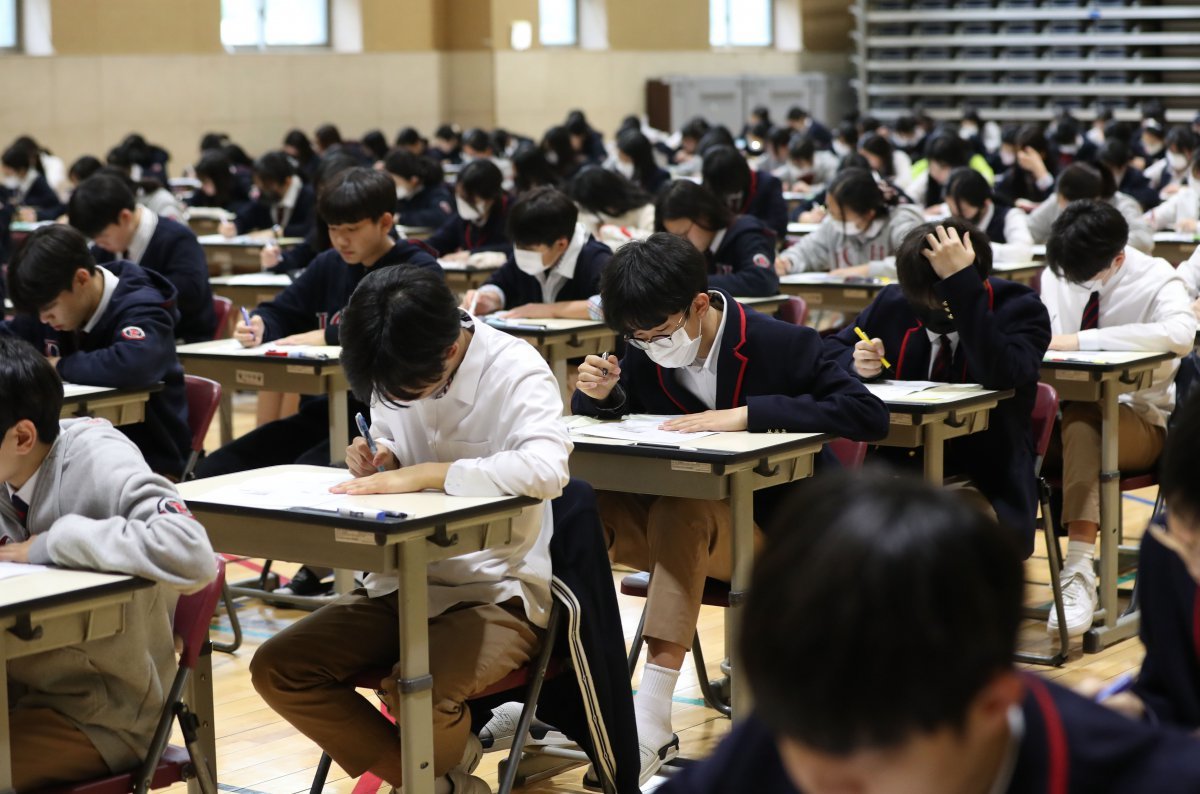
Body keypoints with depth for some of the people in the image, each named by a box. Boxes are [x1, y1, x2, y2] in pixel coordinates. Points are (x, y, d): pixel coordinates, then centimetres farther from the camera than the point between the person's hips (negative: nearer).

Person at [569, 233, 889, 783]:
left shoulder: (781, 345, -14)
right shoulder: (645, 353, -1)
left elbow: (868, 415, -24)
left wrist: (744, 415, -31)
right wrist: (599, 394, -15)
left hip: (770, 532, -5)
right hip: (676, 523, 5)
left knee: (680, 512, -36)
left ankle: (651, 723, -40)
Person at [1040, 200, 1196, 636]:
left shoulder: (1156, 280, -12)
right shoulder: (1056, 275, 3)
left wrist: (1081, 340, -34)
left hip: (1138, 420, -4)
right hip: (1066, 411, 4)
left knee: (1080, 421, -39)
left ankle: (1079, 572, -47)